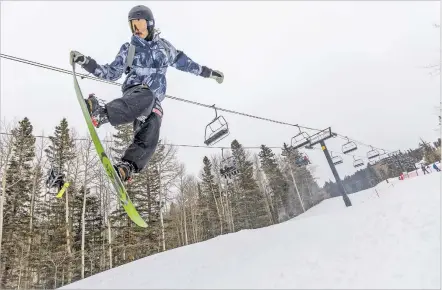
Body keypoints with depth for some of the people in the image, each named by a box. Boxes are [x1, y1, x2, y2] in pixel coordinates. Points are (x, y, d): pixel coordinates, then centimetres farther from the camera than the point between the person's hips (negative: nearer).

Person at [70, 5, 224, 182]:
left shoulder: (164, 46, 17)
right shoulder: (128, 49, 14)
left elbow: (182, 62, 28)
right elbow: (112, 73, 15)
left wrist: (208, 72, 29)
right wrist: (86, 62, 3)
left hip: (154, 102, 2)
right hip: (134, 91, -2)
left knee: (148, 140, -22)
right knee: (146, 97, -42)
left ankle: (125, 167, -23)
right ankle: (102, 113, -53)